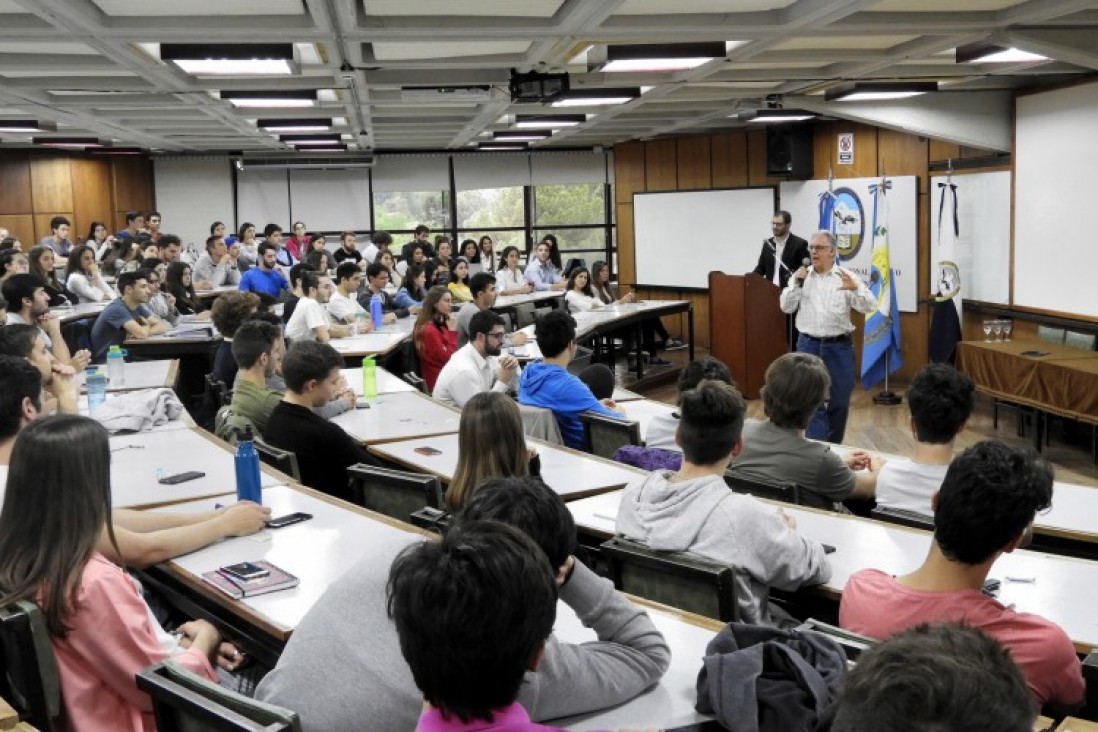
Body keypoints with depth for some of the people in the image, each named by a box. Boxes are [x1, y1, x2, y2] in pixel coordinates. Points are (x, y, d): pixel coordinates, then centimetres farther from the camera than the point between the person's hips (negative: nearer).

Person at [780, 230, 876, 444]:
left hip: (838, 347, 0)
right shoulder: (801, 276, 4)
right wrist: (796, 283, -14)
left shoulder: (847, 277, -2)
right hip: (808, 345, 0)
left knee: (839, 400, 10)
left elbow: (869, 307, -9)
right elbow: (786, 307, 0)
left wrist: (855, 289, -28)